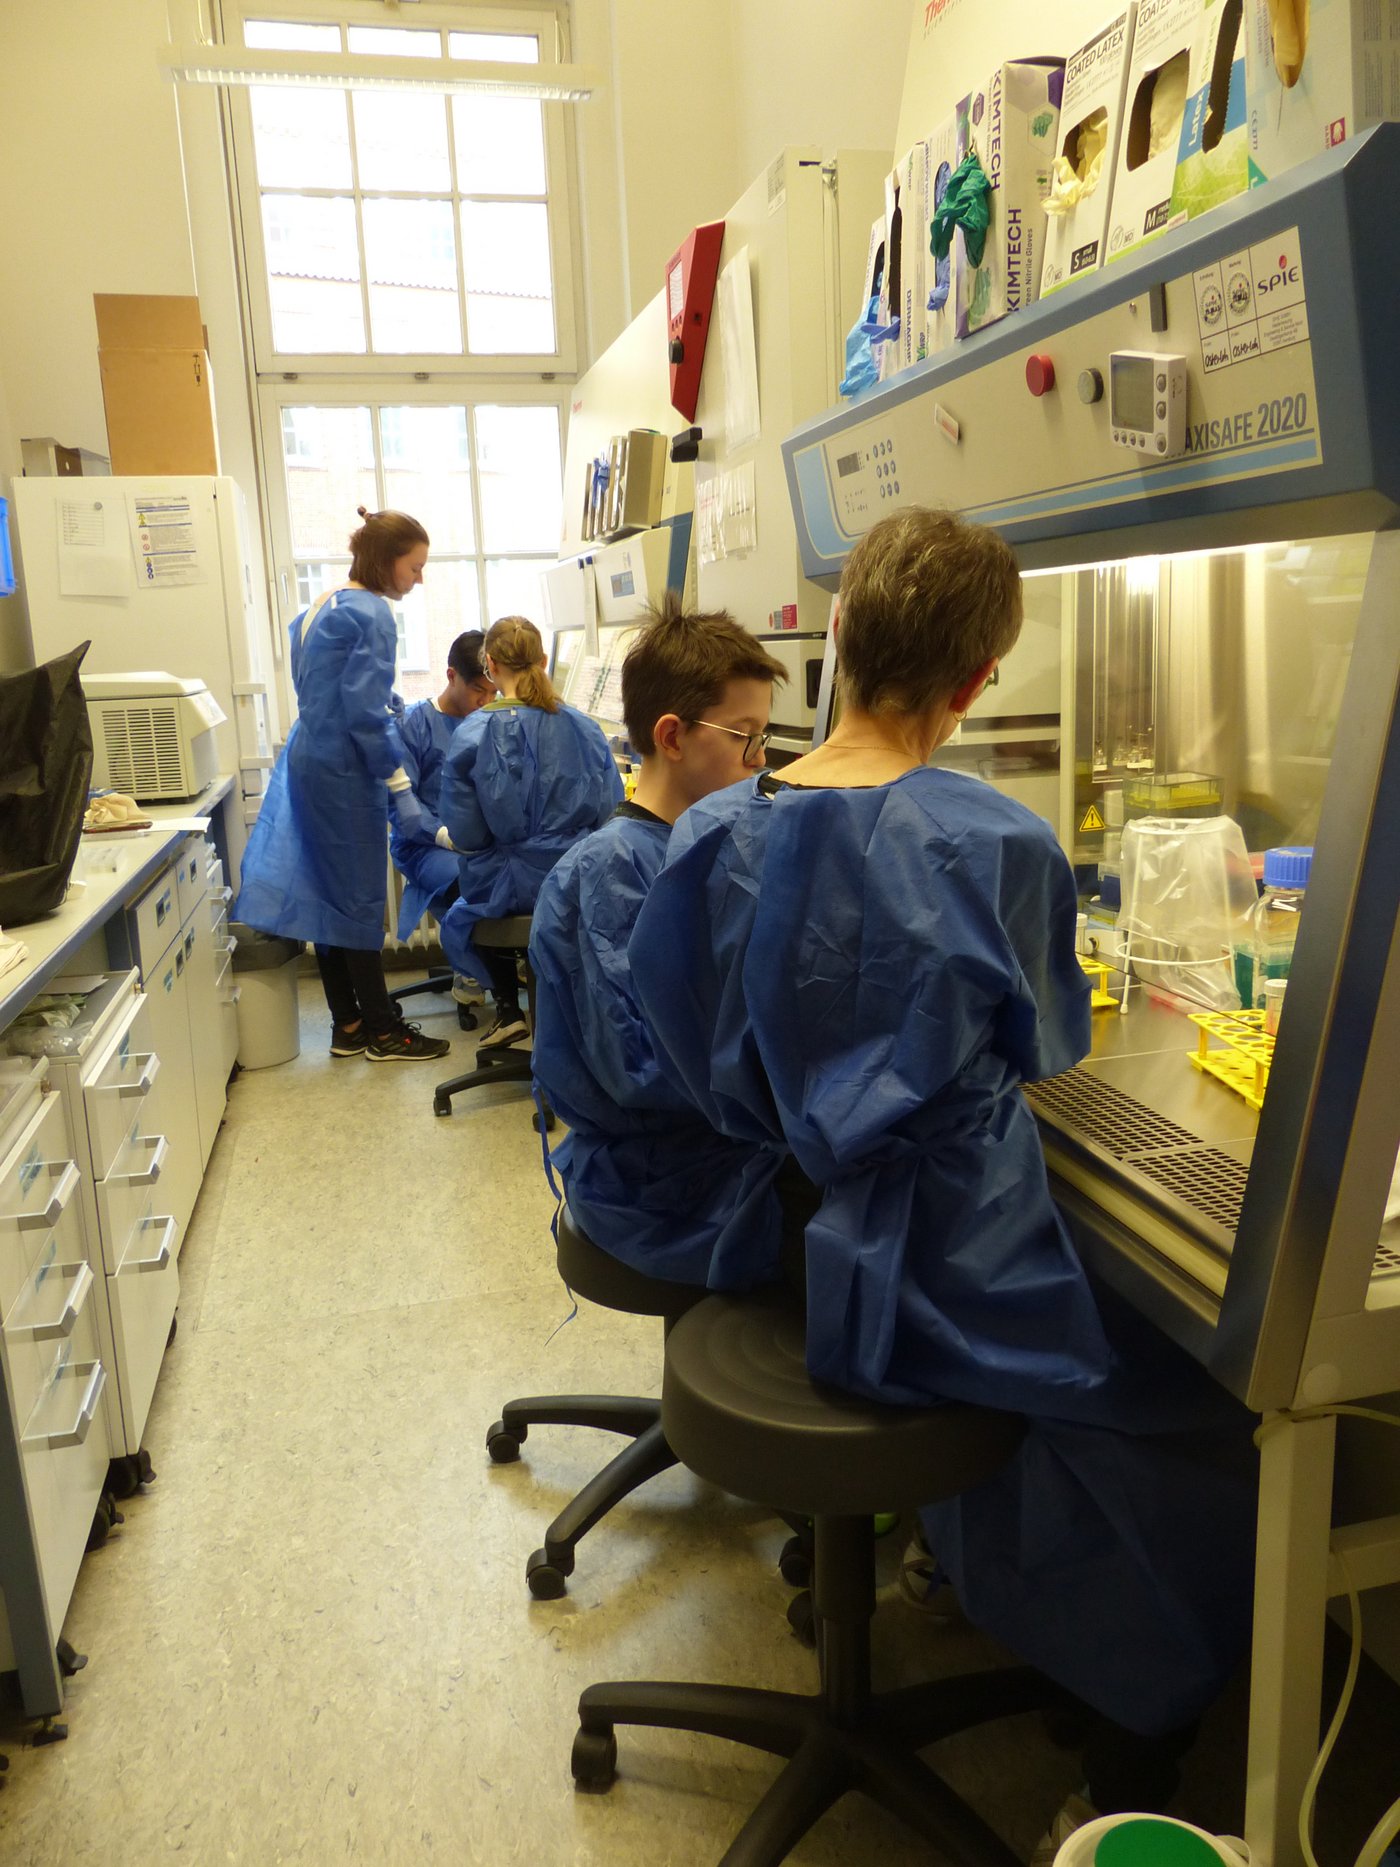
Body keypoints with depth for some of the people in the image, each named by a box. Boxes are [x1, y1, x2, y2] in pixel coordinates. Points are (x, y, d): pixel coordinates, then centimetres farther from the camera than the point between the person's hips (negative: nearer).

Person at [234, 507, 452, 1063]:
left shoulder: (320, 607, 14)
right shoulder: (370, 613, -15)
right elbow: (365, 712, -21)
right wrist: (400, 786, -20)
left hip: (308, 761, 9)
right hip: (344, 772, -9)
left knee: (326, 893, 11)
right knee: (361, 897, -1)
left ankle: (346, 1025, 20)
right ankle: (381, 1031, 9)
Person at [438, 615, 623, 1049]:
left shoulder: (470, 735, -12)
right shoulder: (583, 726, -6)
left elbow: (465, 837, -11)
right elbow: (612, 812, 0)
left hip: (505, 886, -2)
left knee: (461, 915, 34)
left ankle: (509, 1008, 30)